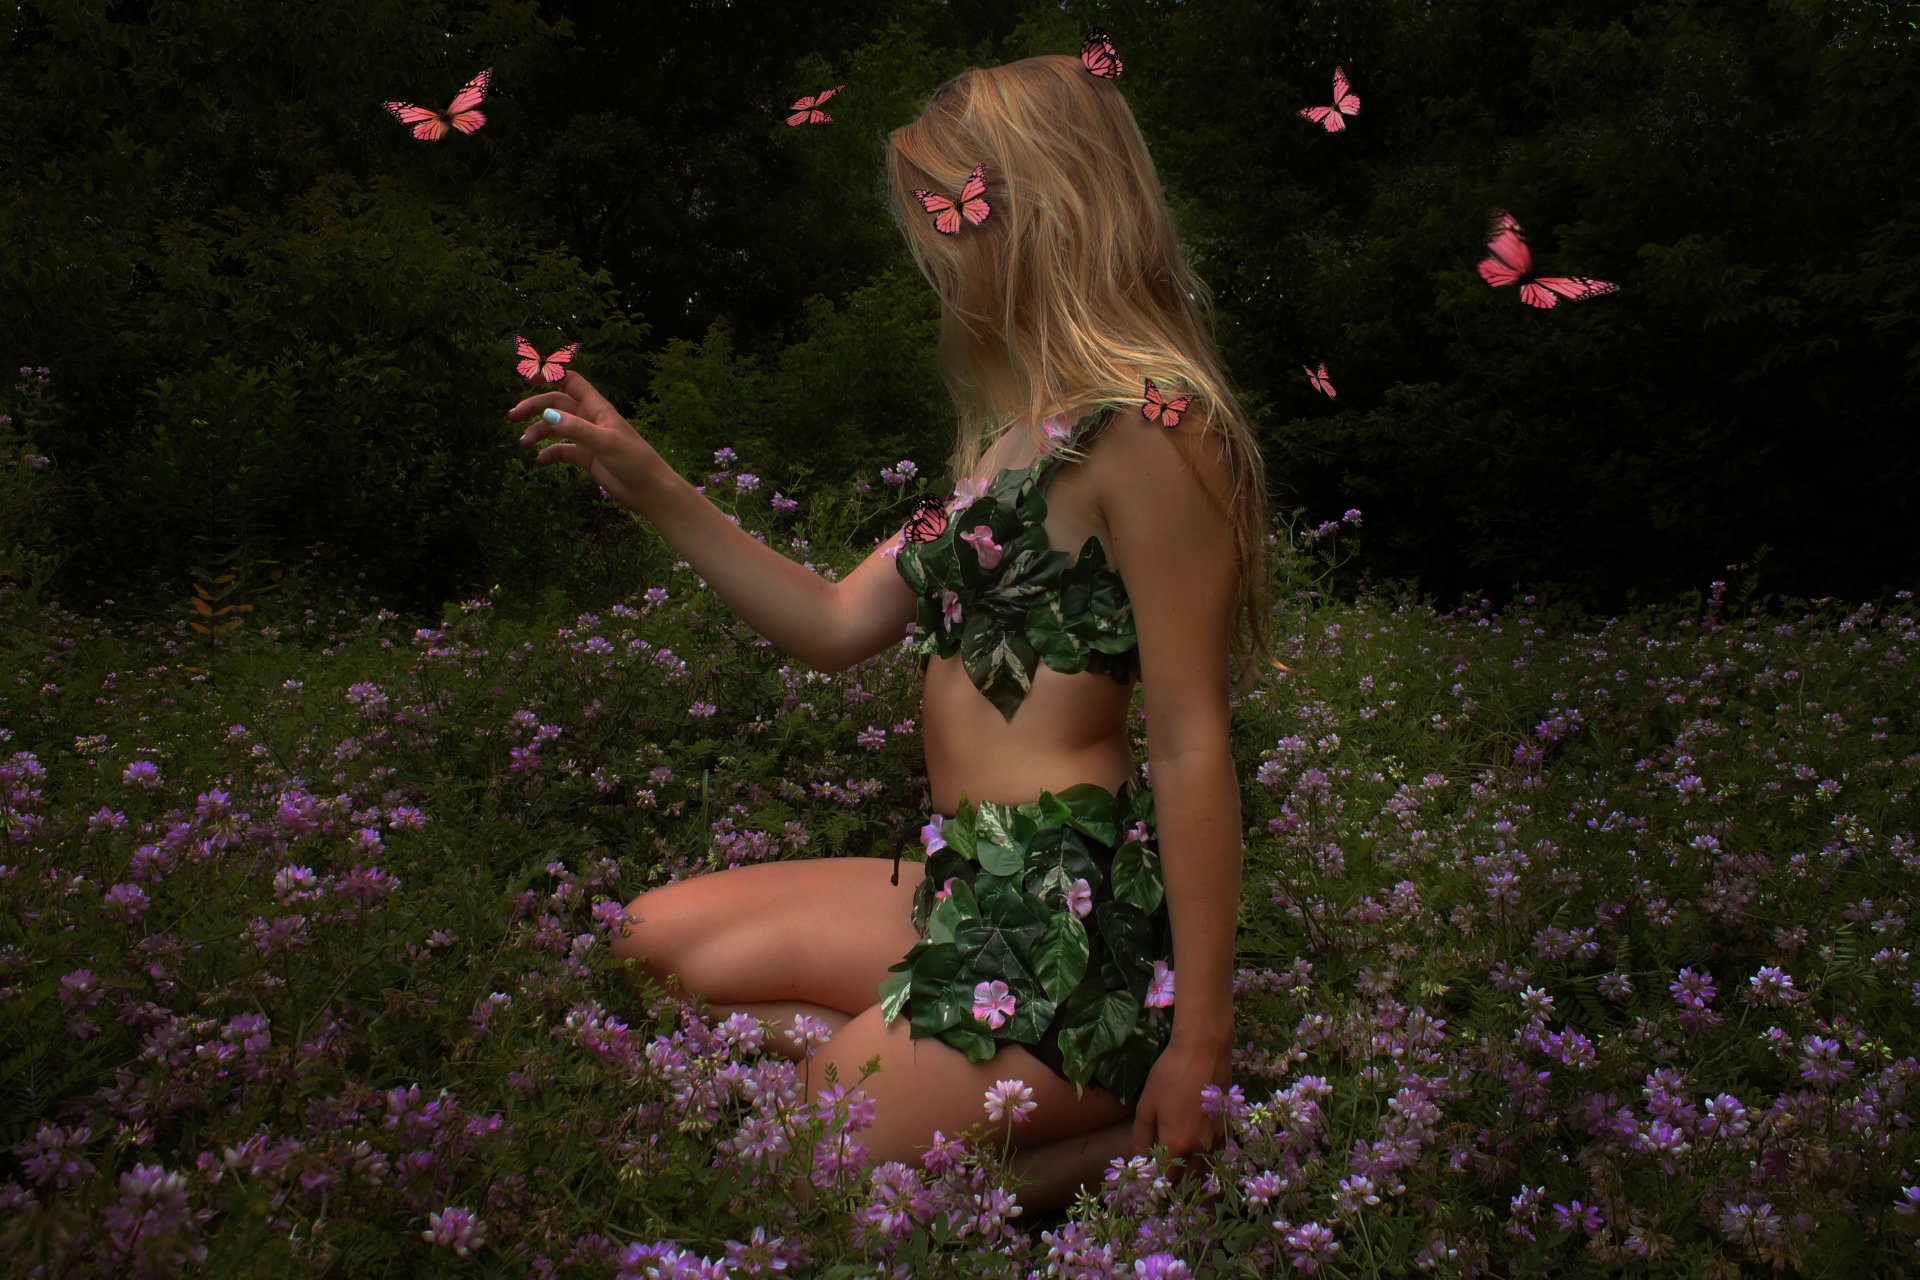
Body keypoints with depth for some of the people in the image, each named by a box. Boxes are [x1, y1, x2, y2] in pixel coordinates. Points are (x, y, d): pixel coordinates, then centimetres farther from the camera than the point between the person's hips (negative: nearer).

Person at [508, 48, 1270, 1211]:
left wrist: (1200, 1041, -18)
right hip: (973, 891, 10)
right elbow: (837, 625, 17)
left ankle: (1137, 1150, 4)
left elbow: (1192, 745, -18)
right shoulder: (1018, 433, 14)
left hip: (1072, 922, -10)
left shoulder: (1143, 426, -15)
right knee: (658, 940, 16)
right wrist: (650, 484, 15)